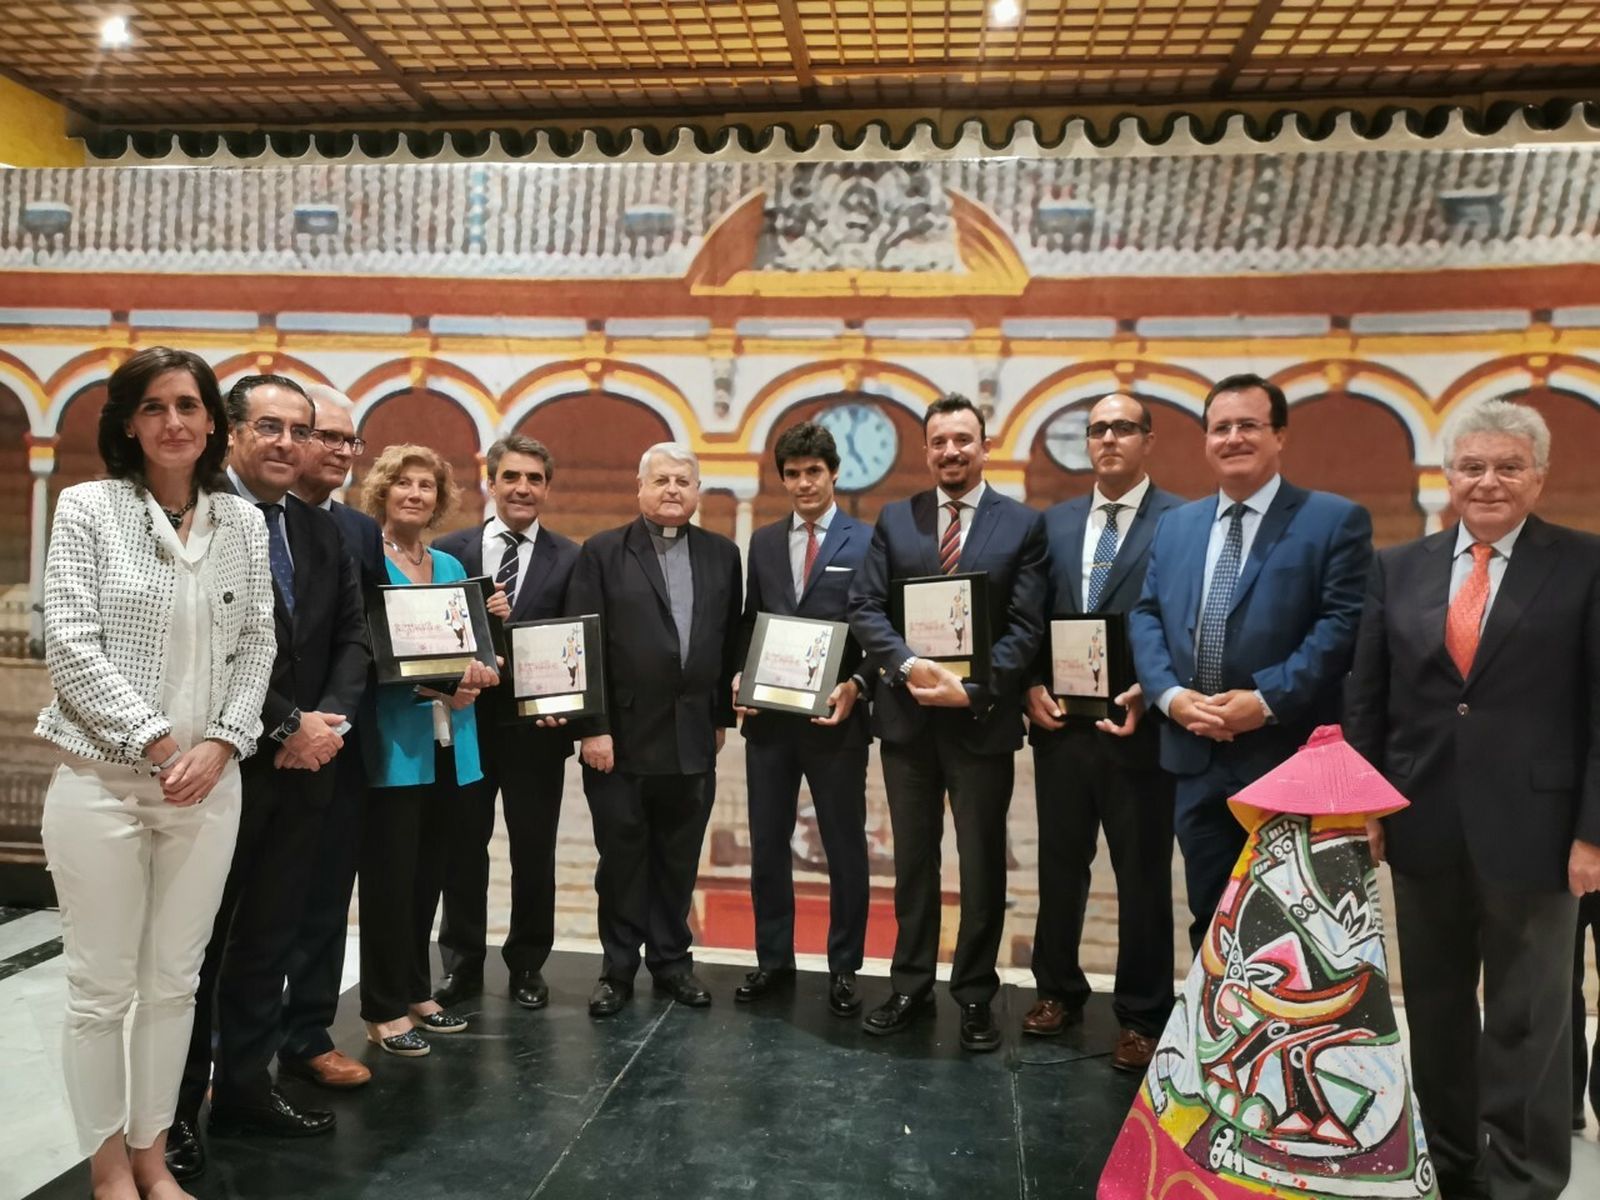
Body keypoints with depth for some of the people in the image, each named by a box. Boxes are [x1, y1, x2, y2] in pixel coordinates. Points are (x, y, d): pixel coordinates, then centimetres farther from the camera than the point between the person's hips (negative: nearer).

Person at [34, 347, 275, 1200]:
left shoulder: (242, 522, 7)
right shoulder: (88, 507, -2)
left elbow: (256, 644, 6)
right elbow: (71, 646, -8)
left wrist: (221, 743, -7)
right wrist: (158, 741, -13)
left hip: (208, 782, 3)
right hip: (102, 779, -3)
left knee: (175, 982, 11)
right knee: (101, 989, 5)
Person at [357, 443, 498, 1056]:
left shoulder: (450, 567, 15)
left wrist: (475, 673, -7)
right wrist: (427, 684, -23)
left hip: (447, 741, 6)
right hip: (392, 741, -6)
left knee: (428, 873, 14)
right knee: (389, 875, 0)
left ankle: (416, 991, 28)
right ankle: (384, 1009, 13)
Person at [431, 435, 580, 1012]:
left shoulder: (571, 559, 0)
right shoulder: (449, 549, 3)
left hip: (536, 723, -1)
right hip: (466, 719, 1)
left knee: (534, 850, 10)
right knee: (462, 845, 12)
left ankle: (528, 963, 29)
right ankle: (462, 963, 29)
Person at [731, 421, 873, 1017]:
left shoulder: (867, 542, -2)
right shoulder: (763, 542, 11)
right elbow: (750, 624, 14)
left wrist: (855, 686, -18)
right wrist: (741, 678, -2)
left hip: (835, 719, -4)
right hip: (769, 717, 4)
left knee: (845, 849, 8)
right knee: (767, 846, 12)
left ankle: (844, 968, 23)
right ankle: (772, 958, 29)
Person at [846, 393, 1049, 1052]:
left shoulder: (1024, 524, 0)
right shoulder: (895, 519, 5)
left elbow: (1026, 627, -6)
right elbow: (864, 607, -2)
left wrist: (971, 688, -18)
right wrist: (908, 665, -18)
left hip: (982, 718, -2)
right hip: (907, 714, 2)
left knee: (982, 863, 9)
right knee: (913, 859, 13)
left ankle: (975, 994, 24)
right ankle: (911, 985, 27)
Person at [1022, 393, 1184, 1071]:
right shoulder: (1055, 522, 11)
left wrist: (1150, 694, -19)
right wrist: (1034, 688, -3)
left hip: (1137, 726, -4)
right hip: (1061, 724, 5)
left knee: (1143, 876, 8)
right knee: (1060, 864, 16)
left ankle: (1142, 1016, 24)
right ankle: (1058, 990, 34)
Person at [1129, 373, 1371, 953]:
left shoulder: (1335, 520, -2)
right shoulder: (1176, 525, 14)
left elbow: (1342, 623, -12)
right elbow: (1145, 616, 9)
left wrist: (1267, 700, -19)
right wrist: (1169, 695, -8)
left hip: (1289, 758, -4)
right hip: (1196, 759, 5)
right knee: (1209, 918, 15)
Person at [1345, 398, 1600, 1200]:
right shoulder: (1399, 568, 7)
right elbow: (1367, 700, 7)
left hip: (1532, 827, -3)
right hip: (1423, 826, 3)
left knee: (1527, 1019, 10)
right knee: (1435, 1010, 15)